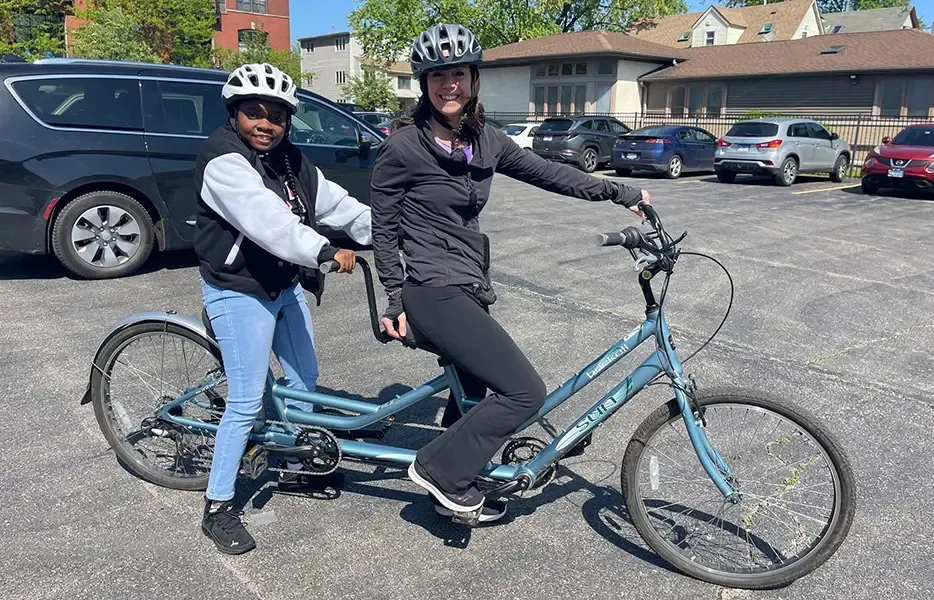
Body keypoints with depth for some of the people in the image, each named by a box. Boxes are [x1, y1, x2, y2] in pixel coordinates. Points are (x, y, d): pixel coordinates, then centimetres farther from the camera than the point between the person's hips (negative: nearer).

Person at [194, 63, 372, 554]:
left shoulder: (290, 161, 6)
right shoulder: (223, 160, -21)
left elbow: (333, 202, 2)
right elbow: (267, 220, -35)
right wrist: (326, 252, -43)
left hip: (285, 286, 9)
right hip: (239, 293, -9)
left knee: (305, 378, 18)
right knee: (247, 403, -7)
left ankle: (294, 467, 38)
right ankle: (218, 509, 8)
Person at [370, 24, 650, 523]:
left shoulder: (485, 142, 7)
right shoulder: (403, 146, -11)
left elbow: (549, 173, 12)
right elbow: (383, 229, -5)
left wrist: (622, 193, 14)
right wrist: (396, 302, -4)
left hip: (470, 290, 7)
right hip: (434, 294, -7)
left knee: (474, 393, 17)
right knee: (526, 392, -12)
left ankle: (453, 490, 37)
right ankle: (438, 468, 3)